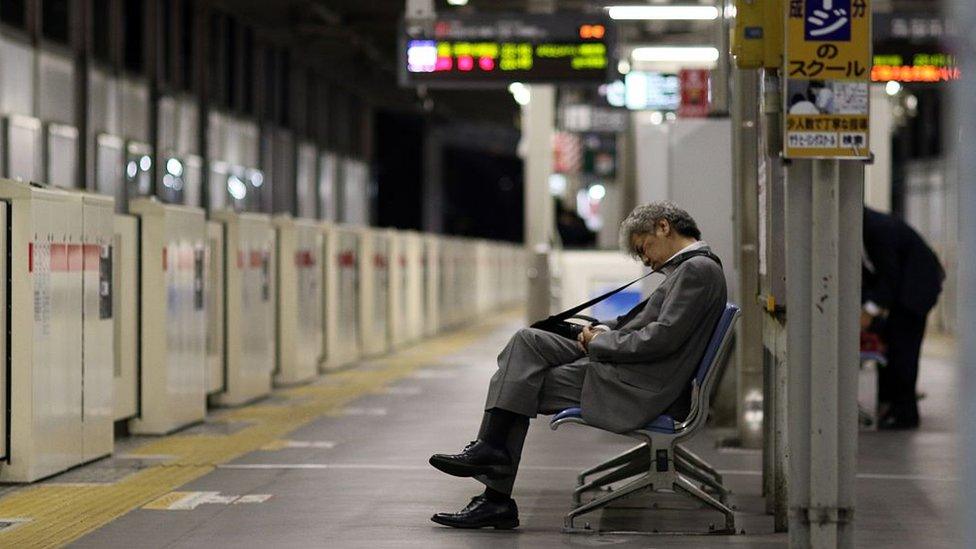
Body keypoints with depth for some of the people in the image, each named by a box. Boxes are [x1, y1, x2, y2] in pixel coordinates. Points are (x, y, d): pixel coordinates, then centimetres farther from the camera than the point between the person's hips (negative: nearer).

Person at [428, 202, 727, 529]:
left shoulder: (699, 269, -12)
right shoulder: (689, 268, 19)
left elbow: (661, 338, -20)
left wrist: (602, 342, -9)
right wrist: (604, 331, 5)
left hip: (638, 389, -10)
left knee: (520, 387, -6)